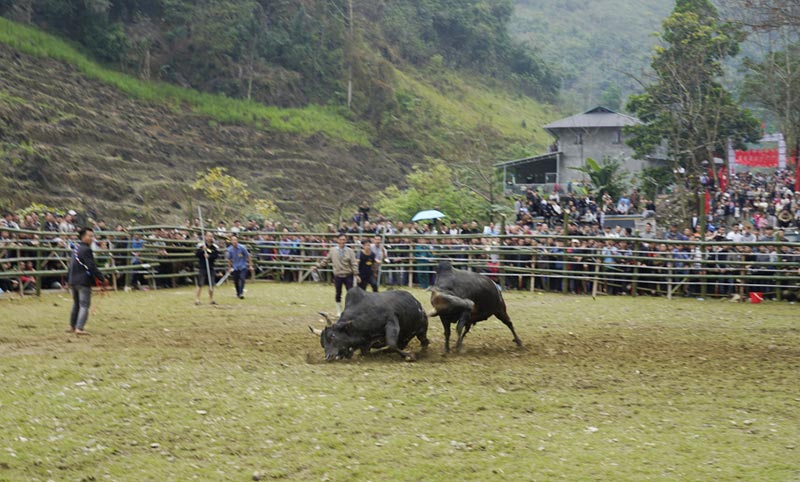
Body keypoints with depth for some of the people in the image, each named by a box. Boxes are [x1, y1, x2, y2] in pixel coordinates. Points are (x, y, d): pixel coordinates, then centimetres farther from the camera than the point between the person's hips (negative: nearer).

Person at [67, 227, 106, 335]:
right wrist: (102, 279, -15)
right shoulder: (86, 250, -16)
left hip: (73, 281, 9)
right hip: (84, 281, -9)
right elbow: (92, 267, -20)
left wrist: (69, 280, 25)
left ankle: (72, 326, 26)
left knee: (76, 304, 20)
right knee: (84, 305, -6)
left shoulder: (76, 248, 12)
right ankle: (79, 328, -12)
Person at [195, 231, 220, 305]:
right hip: (202, 267, -3)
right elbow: (196, 254, -8)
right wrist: (202, 250, -23)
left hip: (211, 267, 3)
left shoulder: (215, 247, 4)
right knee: (200, 284, -7)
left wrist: (209, 256, -20)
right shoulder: (201, 245, -3)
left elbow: (216, 255, -7)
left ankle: (211, 299, 16)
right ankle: (197, 299, -3)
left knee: (211, 284, 5)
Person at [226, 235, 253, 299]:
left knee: (242, 278, -20)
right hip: (235, 268, 2)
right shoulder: (230, 249, -6)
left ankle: (241, 293, -23)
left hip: (243, 267, -2)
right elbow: (229, 259, 8)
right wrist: (230, 268, 6)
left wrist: (250, 266, -3)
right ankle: (238, 293, 24)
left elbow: (248, 257, -4)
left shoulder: (242, 247, -13)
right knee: (236, 281, 4)